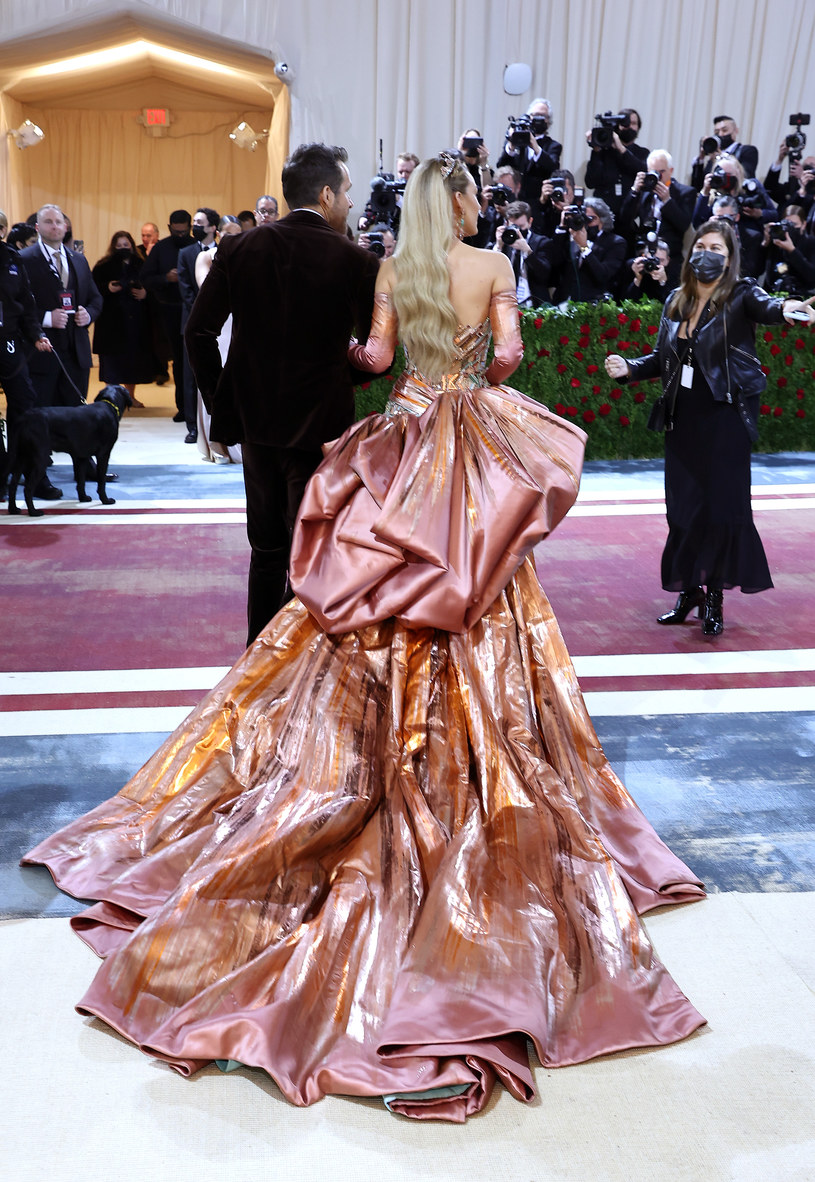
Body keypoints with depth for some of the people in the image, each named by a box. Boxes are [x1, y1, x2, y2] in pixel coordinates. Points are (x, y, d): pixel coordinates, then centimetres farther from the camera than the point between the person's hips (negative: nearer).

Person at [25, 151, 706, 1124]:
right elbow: (509, 351, -9)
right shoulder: (495, 266, -2)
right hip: (473, 444, -3)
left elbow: (378, 354, 2)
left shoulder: (392, 268, 5)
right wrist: (480, 380, 12)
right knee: (473, 616, 3)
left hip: (404, 443, 3)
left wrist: (354, 353, 24)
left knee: (380, 617, 9)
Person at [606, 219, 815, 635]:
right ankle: (689, 592, 22)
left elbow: (764, 306, -28)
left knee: (721, 504, -3)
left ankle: (714, 599, 10)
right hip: (683, 419, 5)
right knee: (682, 505, 7)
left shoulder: (740, 297, -5)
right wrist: (629, 368, 0)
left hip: (724, 418, -5)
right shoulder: (676, 302, 10)